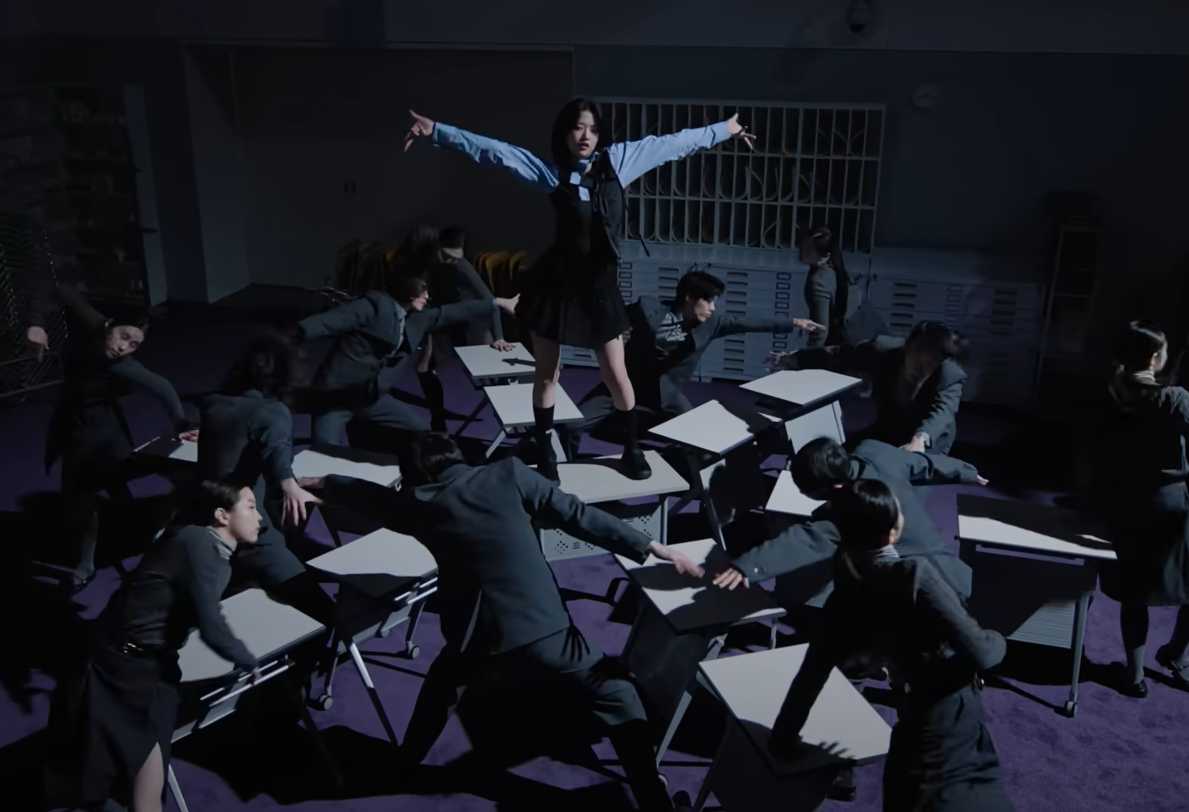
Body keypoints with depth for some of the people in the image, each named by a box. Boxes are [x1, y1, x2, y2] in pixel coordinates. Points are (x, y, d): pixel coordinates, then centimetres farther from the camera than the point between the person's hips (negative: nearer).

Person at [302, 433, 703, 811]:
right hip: (541, 624, -2)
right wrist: (653, 548, 5)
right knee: (617, 698, 14)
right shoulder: (509, 472, 2)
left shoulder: (418, 502, 7)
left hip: (474, 633, 3)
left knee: (441, 681, 37)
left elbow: (364, 493, 26)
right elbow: (578, 516, 0)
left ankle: (406, 762, 50)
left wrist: (317, 483, 47)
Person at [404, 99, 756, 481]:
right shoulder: (552, 171, -8)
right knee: (547, 374, 11)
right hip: (555, 283, -1)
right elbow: (493, 150, -14)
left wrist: (723, 130, 16)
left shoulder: (617, 160, -1)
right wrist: (436, 131, -21)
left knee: (616, 376, 8)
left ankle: (631, 448, 28)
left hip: (598, 285, 2)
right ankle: (545, 452, 29)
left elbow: (670, 143, 7)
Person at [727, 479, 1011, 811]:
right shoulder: (914, 573, -22)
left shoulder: (845, 598, -4)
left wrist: (784, 735, 14)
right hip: (951, 714, -6)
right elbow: (979, 654, -22)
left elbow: (811, 673, 2)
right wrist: (998, 641, 1)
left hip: (918, 712, 6)